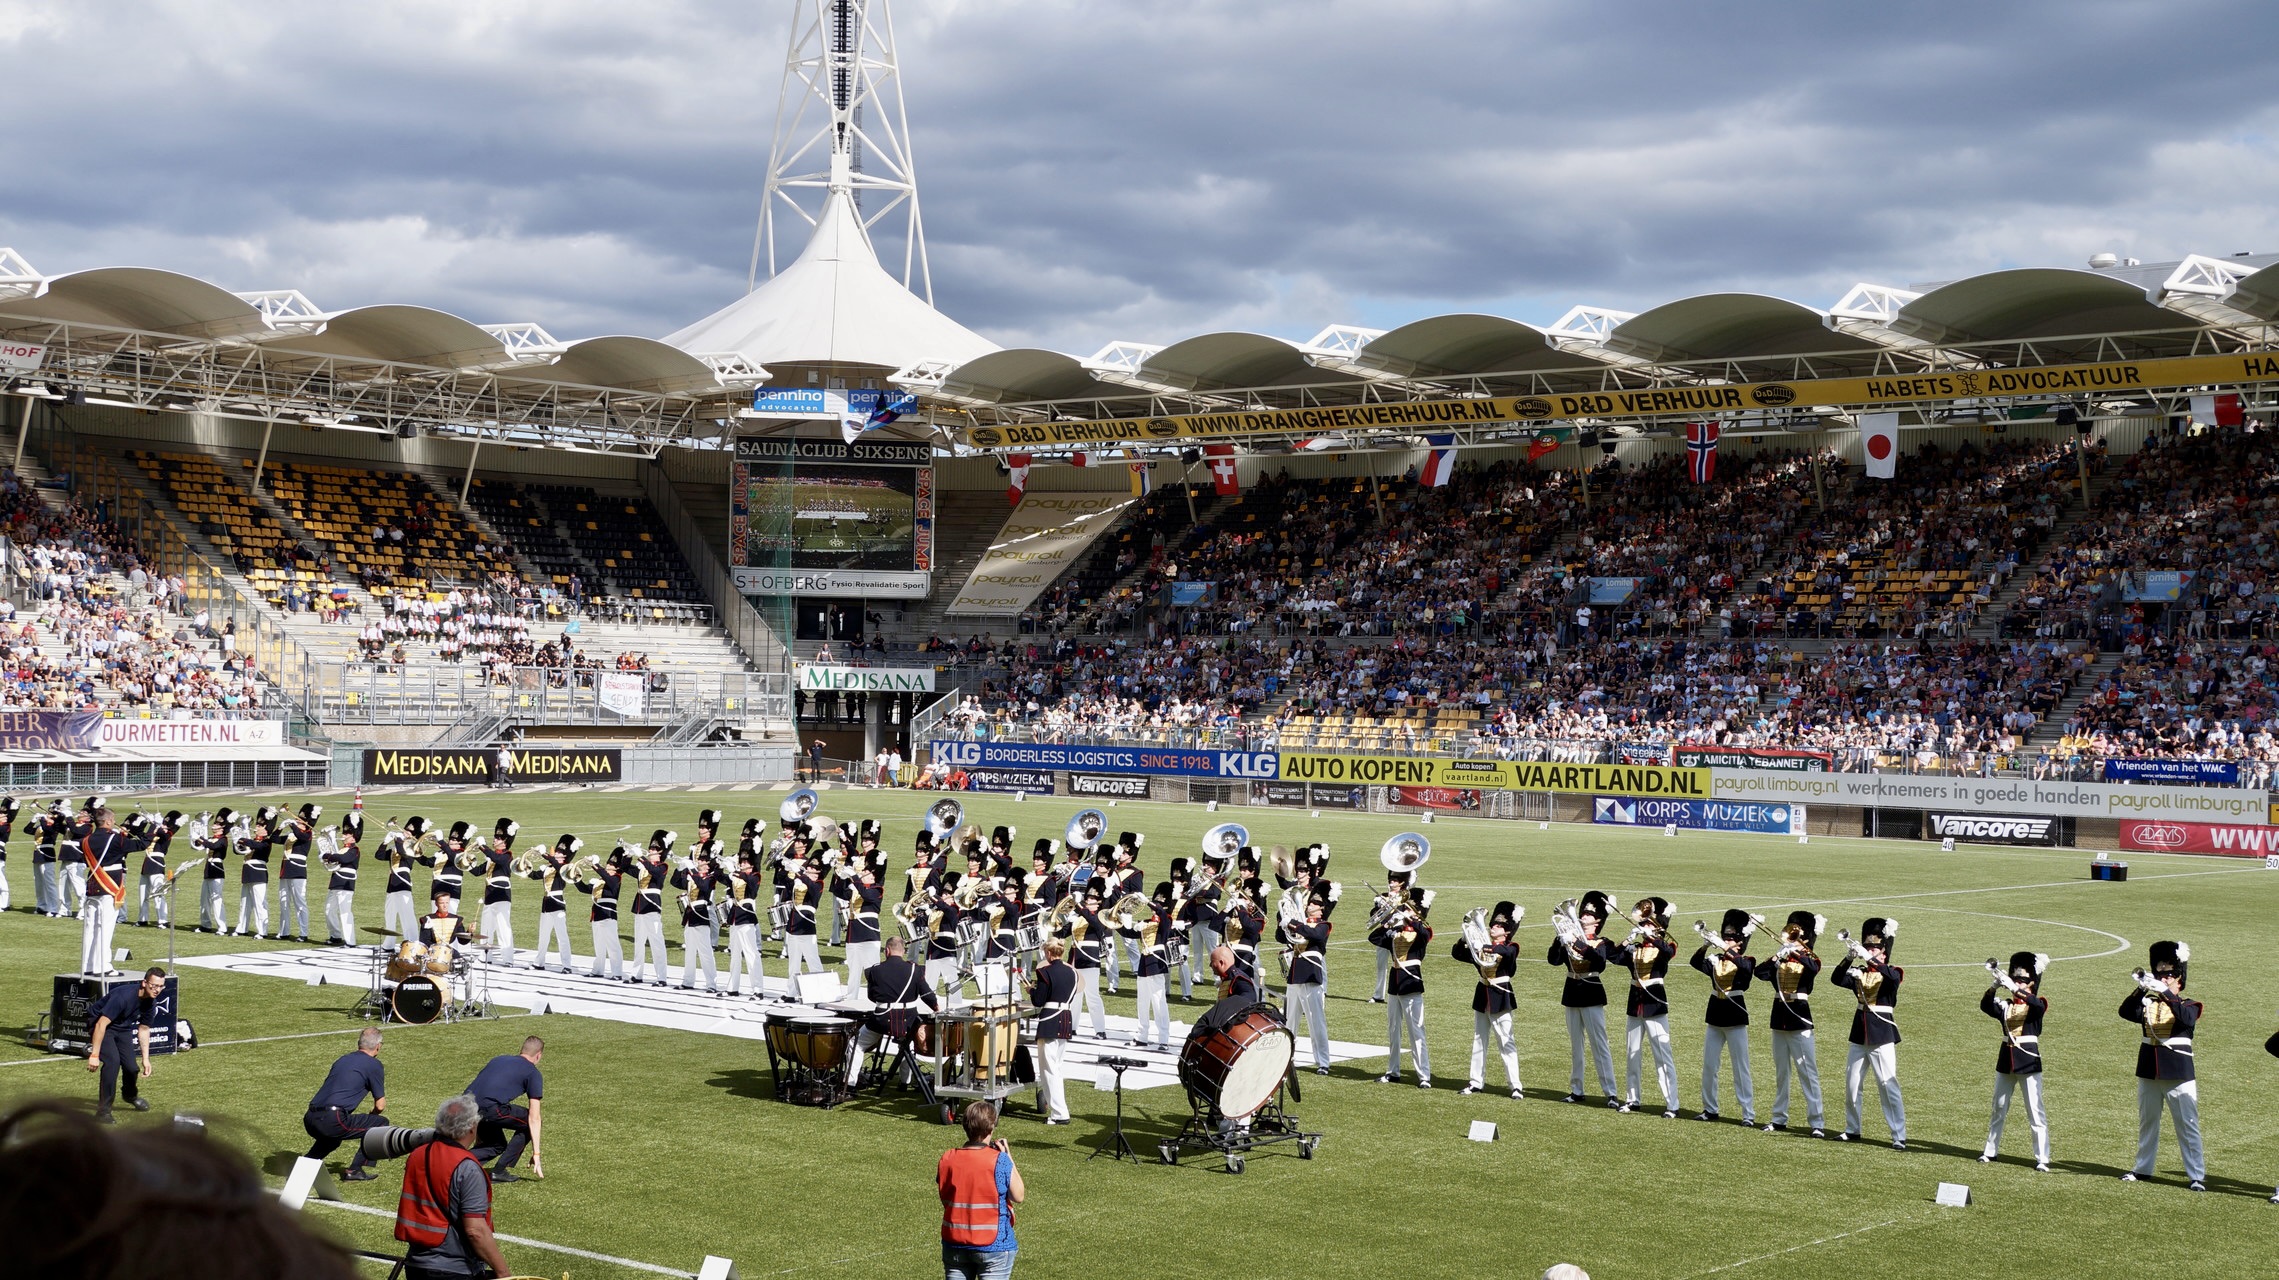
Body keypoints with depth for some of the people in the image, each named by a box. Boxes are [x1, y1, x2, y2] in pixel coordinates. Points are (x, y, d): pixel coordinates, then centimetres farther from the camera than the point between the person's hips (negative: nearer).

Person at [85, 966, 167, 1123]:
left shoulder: (151, 1002, -9)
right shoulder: (124, 996, -34)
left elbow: (144, 1029, 5)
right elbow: (101, 1024, -35)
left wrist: (145, 1059, 4)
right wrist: (94, 1055, -36)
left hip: (124, 1030, 7)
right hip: (103, 1027, -7)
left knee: (132, 1067, -1)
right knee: (112, 1060, -29)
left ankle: (130, 1095, 37)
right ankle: (103, 1110, -20)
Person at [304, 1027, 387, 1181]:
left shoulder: (342, 1059, 23)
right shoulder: (374, 1065, 3)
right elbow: (380, 1106, 6)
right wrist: (370, 1116, 29)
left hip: (309, 1120, 8)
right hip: (332, 1121, -8)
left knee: (332, 1138, 40)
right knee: (381, 1123, 9)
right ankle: (354, 1170, 6)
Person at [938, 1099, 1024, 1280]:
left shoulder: (947, 1159, -3)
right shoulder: (1000, 1160, -15)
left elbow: (945, 1198, 10)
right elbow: (1019, 1196, -5)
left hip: (955, 1245, 4)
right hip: (993, 1246, -4)